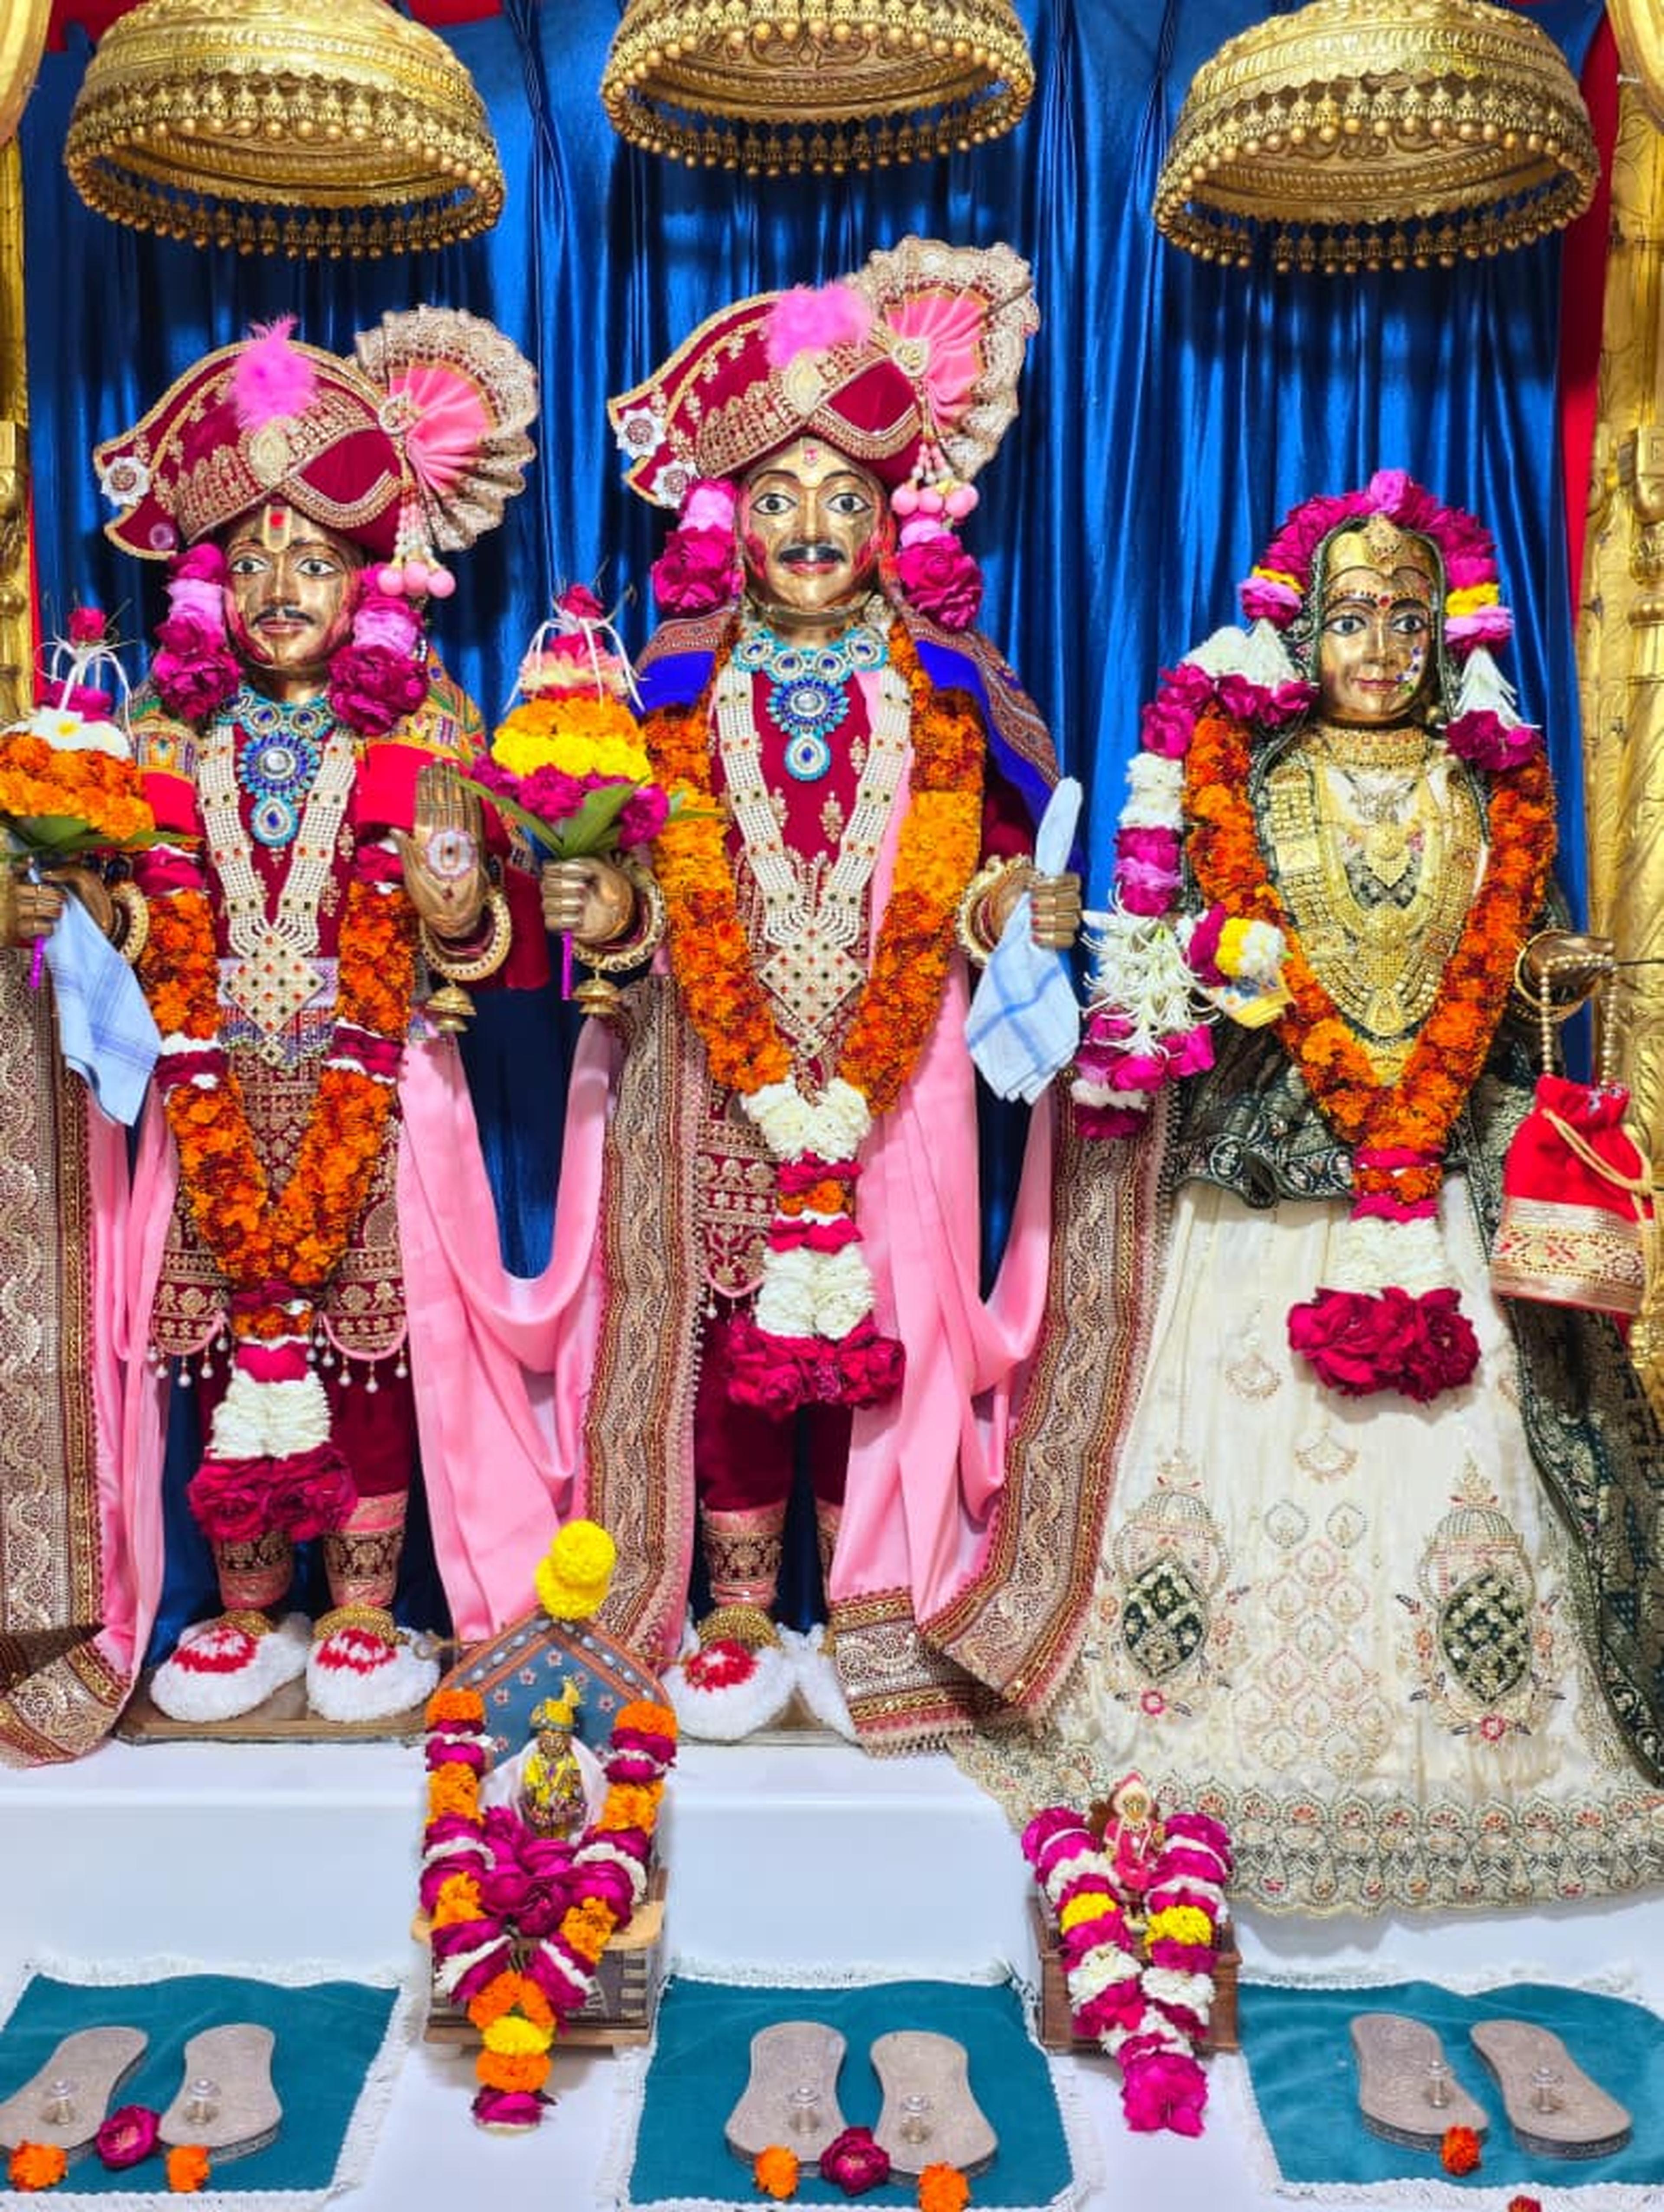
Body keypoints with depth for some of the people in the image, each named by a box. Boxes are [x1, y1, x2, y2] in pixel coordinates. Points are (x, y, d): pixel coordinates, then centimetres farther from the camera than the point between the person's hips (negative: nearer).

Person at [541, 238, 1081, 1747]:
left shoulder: (942, 691, 4)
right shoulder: (689, 689, 5)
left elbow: (939, 896, -3)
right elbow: (691, 895, -2)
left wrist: (854, 1087, -14)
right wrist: (745, 1058, -14)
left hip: (897, 1070, 0)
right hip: (718, 1070, 0)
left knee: (886, 1327, 3)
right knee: (730, 1335, 4)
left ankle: (882, 1617, 16)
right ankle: (733, 1615, 18)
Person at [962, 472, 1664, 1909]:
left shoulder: (1497, 785, 12)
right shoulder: (1236, 765, 6)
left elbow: (1491, 964, 4)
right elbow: (1251, 937, -3)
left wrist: (1414, 1120, -10)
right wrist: (1363, 1118, -12)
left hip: (1451, 1138, 2)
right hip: (1267, 1136, -1)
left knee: (1454, 1422, -4)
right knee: (1235, 1403, -5)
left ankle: (1473, 1734, 9)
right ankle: (1206, 1719, 6)